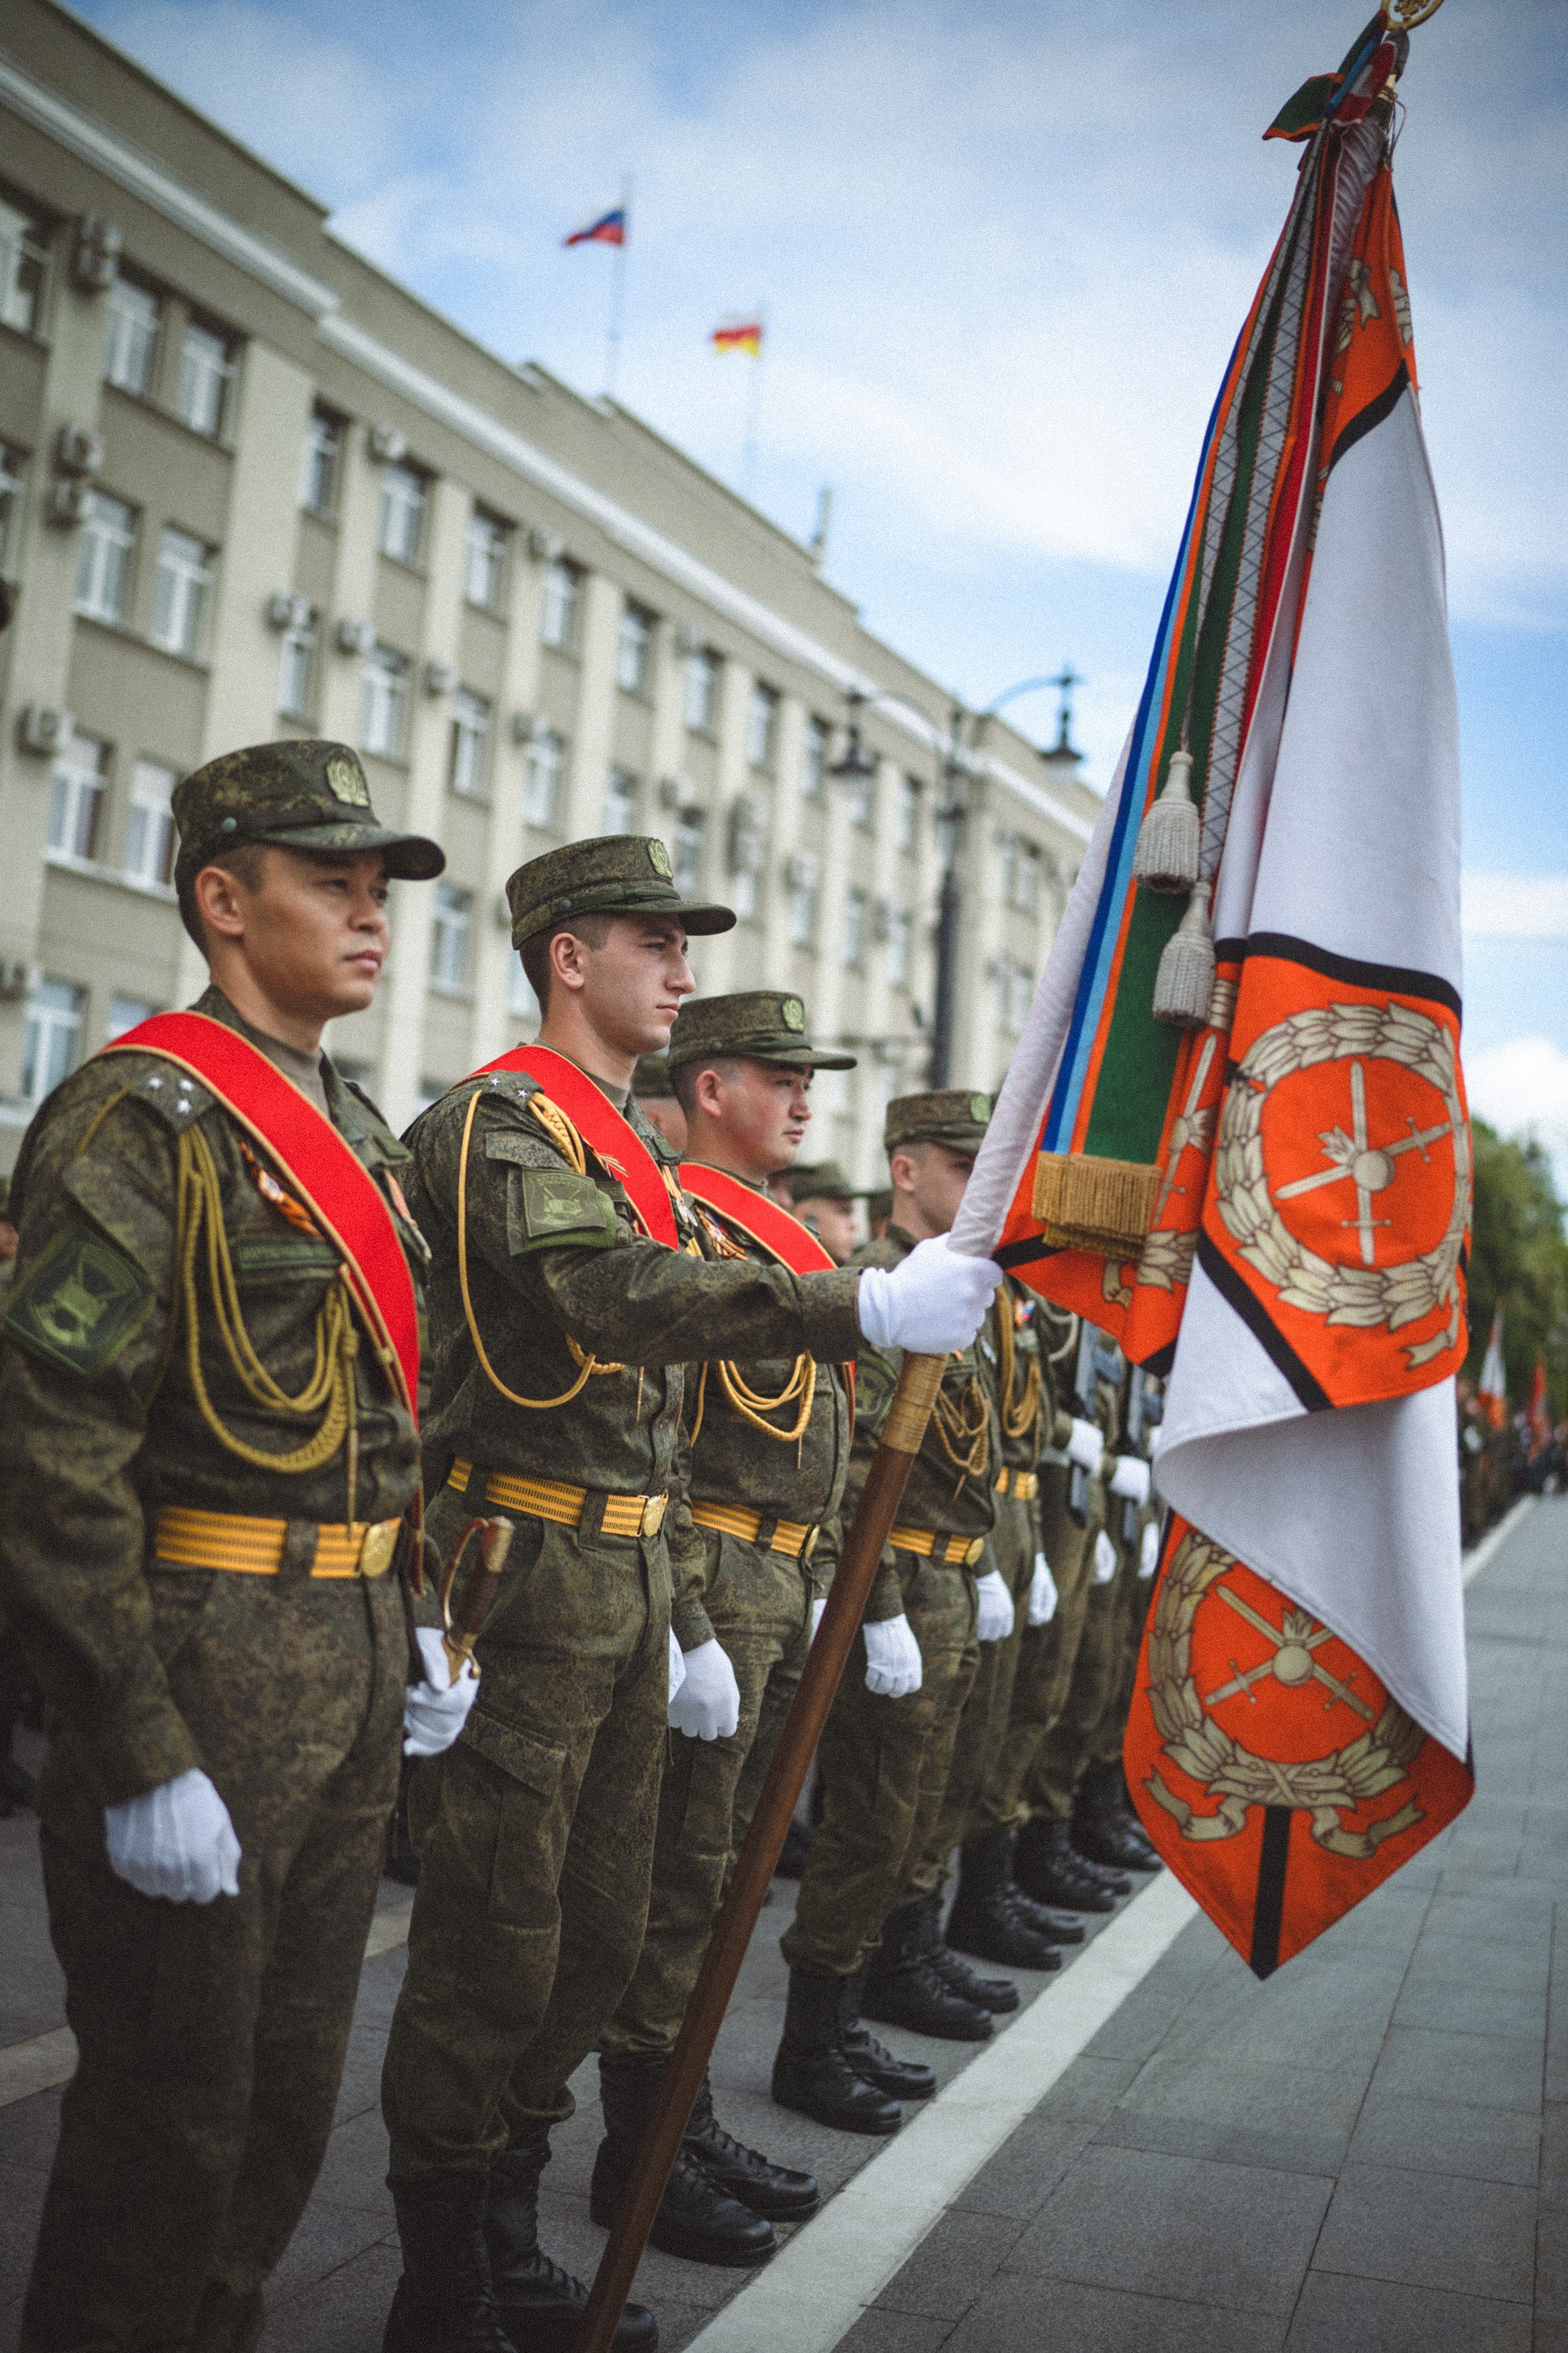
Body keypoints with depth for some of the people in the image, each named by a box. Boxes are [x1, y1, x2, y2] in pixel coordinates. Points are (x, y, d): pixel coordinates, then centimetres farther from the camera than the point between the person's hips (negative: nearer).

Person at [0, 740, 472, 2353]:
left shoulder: (358, 1135, 13)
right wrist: (141, 1764, -22)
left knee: (291, 2096, 19)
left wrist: (413, 1621, 15)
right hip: (207, 1678, -8)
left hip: (351, 1680, 8)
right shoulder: (143, 1116, -14)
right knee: (171, 2117, 4)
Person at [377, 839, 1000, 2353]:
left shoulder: (635, 1153, 19)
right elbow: (613, 1295, -32)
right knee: (492, 1945, -1)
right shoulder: (501, 1121, -10)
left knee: (599, 1932, 15)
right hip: (522, 1586, -9)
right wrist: (863, 1307, -41)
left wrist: (687, 1622, 18)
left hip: (625, 1592, 9)